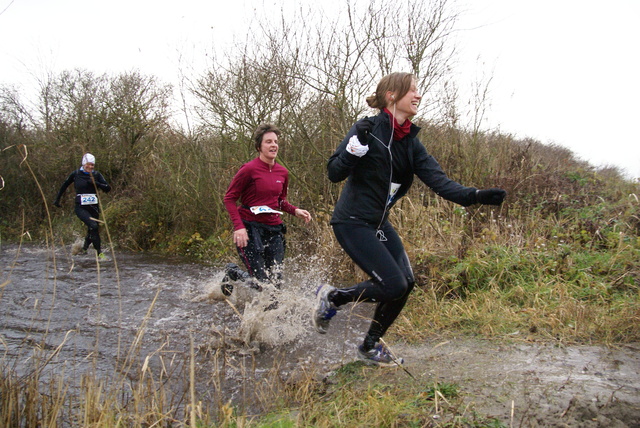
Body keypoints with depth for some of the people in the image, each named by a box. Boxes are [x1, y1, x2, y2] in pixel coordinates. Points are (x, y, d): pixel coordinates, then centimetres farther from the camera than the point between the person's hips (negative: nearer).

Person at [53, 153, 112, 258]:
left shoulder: (96, 175, 4)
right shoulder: (76, 174, 0)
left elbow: (108, 188, -4)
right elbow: (64, 185, 14)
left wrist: (96, 183, -19)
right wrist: (57, 199, 20)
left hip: (94, 207, 3)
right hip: (81, 207, -3)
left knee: (92, 230, 9)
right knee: (93, 226, -24)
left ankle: (84, 248, 40)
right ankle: (99, 252, -16)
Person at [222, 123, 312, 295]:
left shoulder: (282, 172, 8)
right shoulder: (249, 169, -10)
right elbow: (229, 198, -7)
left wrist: (295, 211, 1)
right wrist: (238, 226, -20)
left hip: (274, 229, 6)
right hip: (250, 228, -6)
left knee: (275, 280, 2)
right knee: (260, 282, -8)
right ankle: (232, 272, 24)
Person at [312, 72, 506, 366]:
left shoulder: (411, 143, 7)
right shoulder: (368, 128, -12)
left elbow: (438, 180, -4)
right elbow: (334, 173, -15)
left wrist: (475, 196, -18)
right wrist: (356, 147, -31)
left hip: (379, 223, 8)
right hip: (352, 222, -7)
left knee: (406, 282, -1)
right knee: (393, 285, -14)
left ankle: (370, 346, 19)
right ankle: (332, 298, 9)